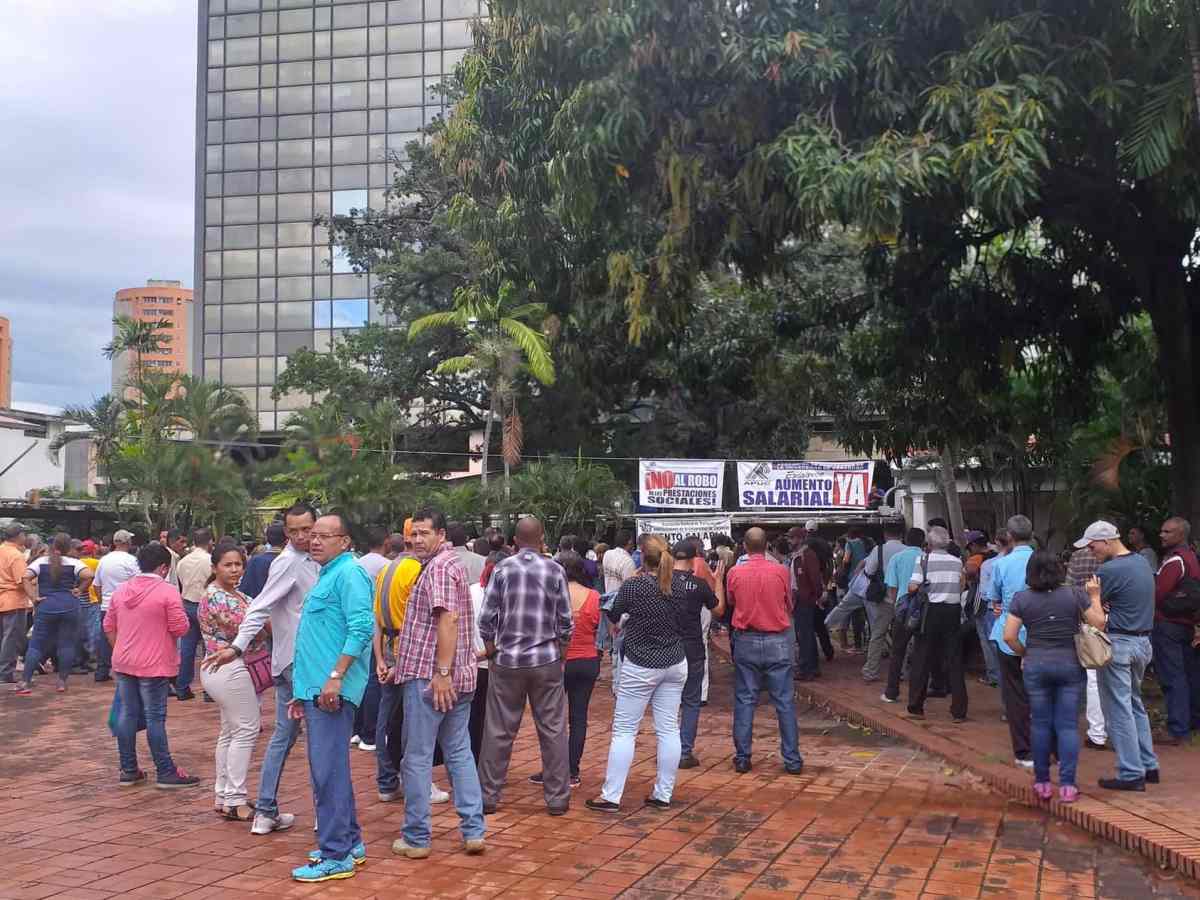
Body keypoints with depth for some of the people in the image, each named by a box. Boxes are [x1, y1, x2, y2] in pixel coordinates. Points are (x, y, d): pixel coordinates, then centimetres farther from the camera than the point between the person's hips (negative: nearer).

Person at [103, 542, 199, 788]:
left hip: (123, 663, 6)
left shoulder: (121, 590, 8)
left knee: (127, 714, 11)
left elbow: (109, 627, 14)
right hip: (153, 665, -6)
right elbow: (181, 628, -14)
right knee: (155, 718, -1)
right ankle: (166, 773, 5)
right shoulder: (168, 592, -12)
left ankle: (128, 771, 17)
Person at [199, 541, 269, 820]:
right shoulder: (215, 597, -15)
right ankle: (235, 801, -5)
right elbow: (247, 628, -21)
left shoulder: (235, 594, 15)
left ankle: (224, 797, 20)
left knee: (230, 732, 13)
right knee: (246, 730, -8)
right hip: (230, 671, -10)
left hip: (232, 670, 10)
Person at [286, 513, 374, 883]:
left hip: (331, 691, -10)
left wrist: (336, 677, -25)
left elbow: (361, 628, -21)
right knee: (329, 769, 16)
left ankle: (336, 856, -3)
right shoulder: (327, 576, 20)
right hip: (315, 689, 10)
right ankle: (349, 841, 25)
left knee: (328, 772, -8)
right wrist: (303, 691, 25)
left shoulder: (349, 574, -10)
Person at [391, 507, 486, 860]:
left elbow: (448, 618, -24)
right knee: (459, 751, 12)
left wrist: (441, 673, -26)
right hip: (460, 676, 9)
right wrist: (405, 666, 24)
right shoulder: (451, 563, 18)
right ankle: (473, 831, 12)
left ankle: (416, 838, 8)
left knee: (417, 758, 1)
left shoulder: (439, 567, -12)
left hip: (430, 676, -9)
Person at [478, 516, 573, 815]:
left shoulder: (502, 569, -4)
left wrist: (491, 653, 9)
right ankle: (557, 798, 11)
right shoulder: (555, 571, -3)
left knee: (498, 731, 8)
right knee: (553, 730, 7)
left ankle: (488, 796, 15)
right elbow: (565, 621, -2)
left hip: (507, 660, 0)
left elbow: (487, 618, -4)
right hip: (547, 661, 0)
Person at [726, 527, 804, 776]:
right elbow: (789, 605, 4)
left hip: (746, 641, 1)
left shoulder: (735, 573, -6)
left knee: (744, 701, 8)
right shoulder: (780, 571, -8)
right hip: (778, 641, -1)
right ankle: (792, 760, 7)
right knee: (784, 702, 5)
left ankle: (742, 758, 11)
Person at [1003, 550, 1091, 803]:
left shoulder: (1022, 598, -3)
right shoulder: (1074, 594, -3)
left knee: (1041, 723, 10)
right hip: (1070, 664, 0)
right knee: (1067, 725, 3)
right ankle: (1067, 785, -1)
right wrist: (1095, 597, 12)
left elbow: (1009, 636, -6)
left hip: (1036, 665, 0)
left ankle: (1042, 783, 16)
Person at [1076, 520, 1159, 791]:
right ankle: (1148, 765, 24)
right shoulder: (1142, 562, 9)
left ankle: (1131, 774, 2)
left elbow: (1085, 604, -13)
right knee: (1135, 704, 20)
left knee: (1118, 710, -1)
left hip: (1118, 644, -9)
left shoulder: (1109, 570, -17)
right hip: (1142, 642, 9)